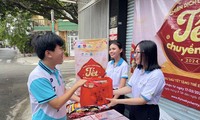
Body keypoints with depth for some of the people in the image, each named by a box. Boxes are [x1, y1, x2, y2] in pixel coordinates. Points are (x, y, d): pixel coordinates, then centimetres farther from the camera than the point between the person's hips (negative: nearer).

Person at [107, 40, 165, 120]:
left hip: (148, 112, -6)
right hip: (134, 108, 6)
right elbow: (130, 88, 5)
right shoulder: (138, 69, -1)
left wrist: (117, 101, -27)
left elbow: (143, 100, -25)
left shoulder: (156, 74, -25)